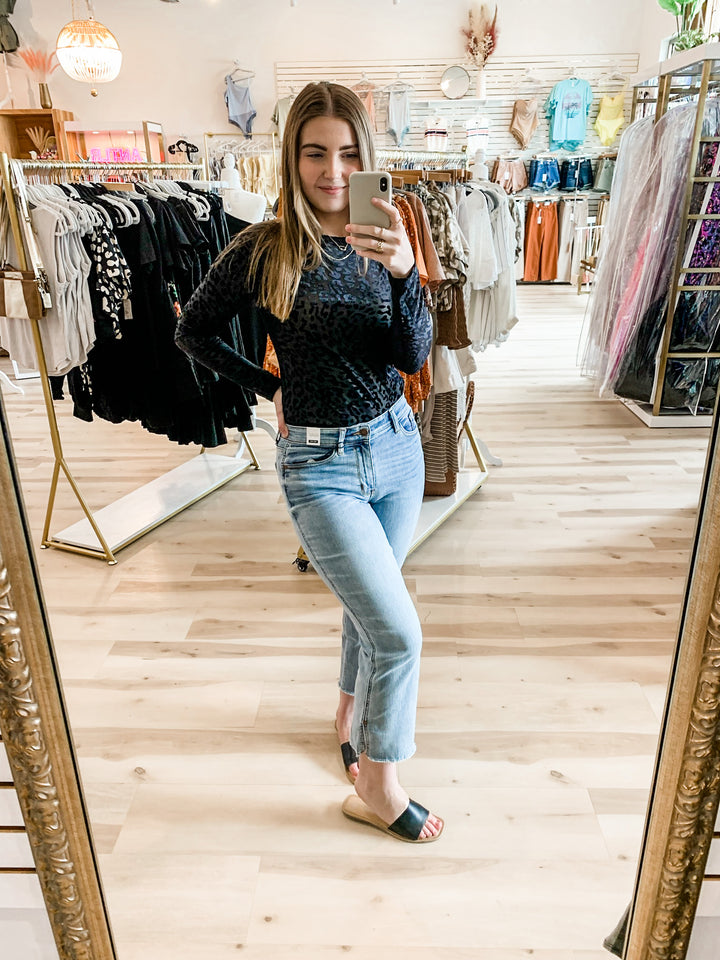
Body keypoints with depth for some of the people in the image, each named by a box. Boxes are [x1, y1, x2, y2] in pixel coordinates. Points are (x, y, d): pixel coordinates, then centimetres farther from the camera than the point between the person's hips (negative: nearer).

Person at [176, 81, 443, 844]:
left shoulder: (382, 243, 0)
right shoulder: (263, 251, -10)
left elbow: (412, 358, -11)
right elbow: (192, 332, 4)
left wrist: (403, 272, -26)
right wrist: (268, 388, 1)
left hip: (396, 445, 5)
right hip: (320, 463, -5)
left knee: (369, 605, 19)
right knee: (399, 631, -6)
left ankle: (350, 713, 47)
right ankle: (376, 790, 18)